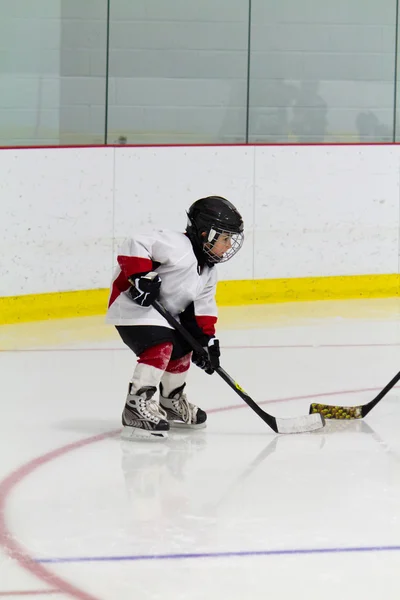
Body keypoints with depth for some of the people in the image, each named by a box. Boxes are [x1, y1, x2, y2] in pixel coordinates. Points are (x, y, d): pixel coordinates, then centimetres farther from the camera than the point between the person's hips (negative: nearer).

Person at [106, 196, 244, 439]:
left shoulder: (208, 273, 8)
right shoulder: (179, 247, -24)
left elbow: (203, 308, 10)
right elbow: (137, 245, -30)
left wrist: (207, 340, -1)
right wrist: (141, 276, -36)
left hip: (163, 312, 11)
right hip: (133, 303, -11)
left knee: (182, 349, 18)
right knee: (160, 346, -26)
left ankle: (172, 402, 37)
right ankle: (137, 406, -28)